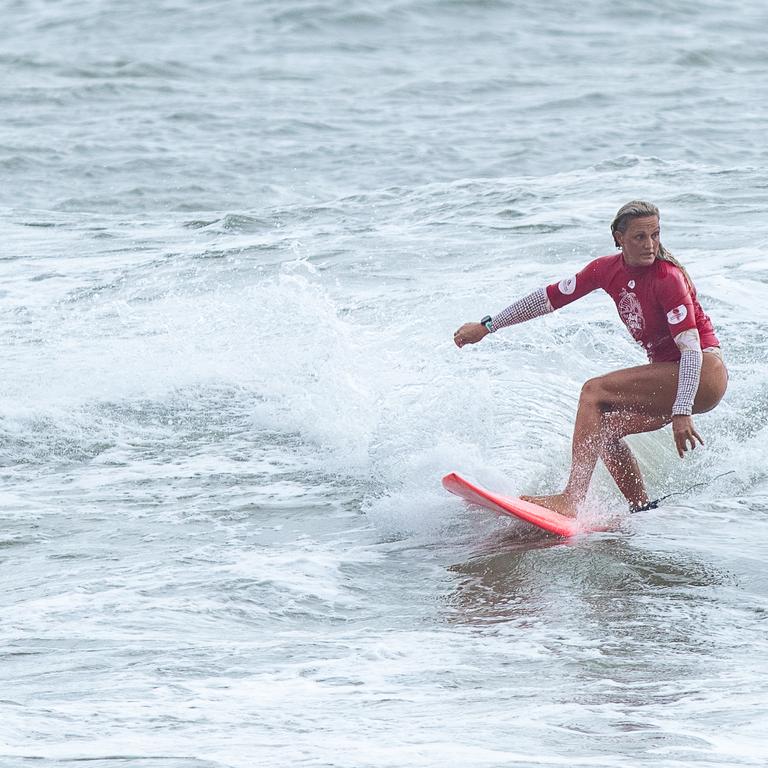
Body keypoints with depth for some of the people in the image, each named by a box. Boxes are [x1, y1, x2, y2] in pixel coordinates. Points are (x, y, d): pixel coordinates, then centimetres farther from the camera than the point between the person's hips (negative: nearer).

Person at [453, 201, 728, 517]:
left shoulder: (667, 278, -18)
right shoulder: (609, 269, 3)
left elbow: (692, 348, -25)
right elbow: (550, 297, 11)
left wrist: (681, 412, -36)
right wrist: (486, 327, 14)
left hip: (702, 374, -8)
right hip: (670, 376, 8)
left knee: (594, 391, -18)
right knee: (603, 428, 5)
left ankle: (570, 501, -28)